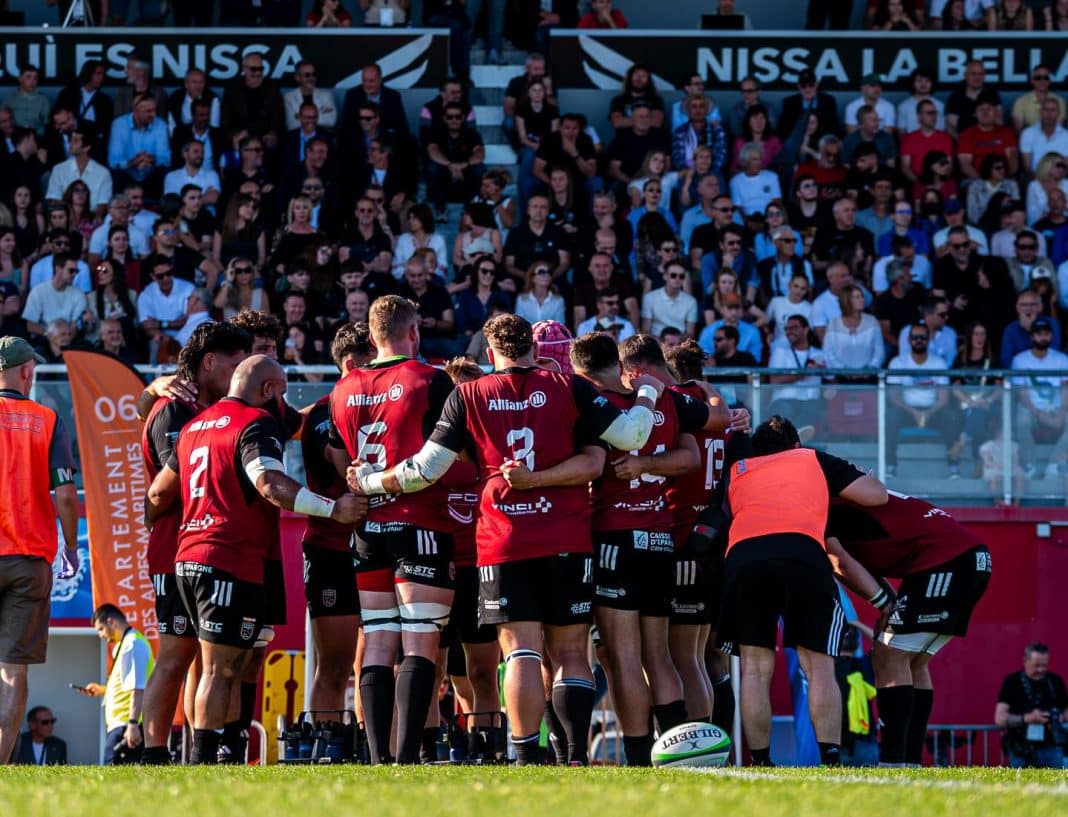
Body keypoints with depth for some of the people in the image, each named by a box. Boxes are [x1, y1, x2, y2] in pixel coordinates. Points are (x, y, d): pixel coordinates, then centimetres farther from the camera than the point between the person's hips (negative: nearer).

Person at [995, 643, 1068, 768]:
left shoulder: (1056, 682, 7)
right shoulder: (1012, 682, -1)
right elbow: (1000, 718, -7)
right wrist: (1027, 718, -21)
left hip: (1050, 749, 2)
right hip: (1021, 752, -2)